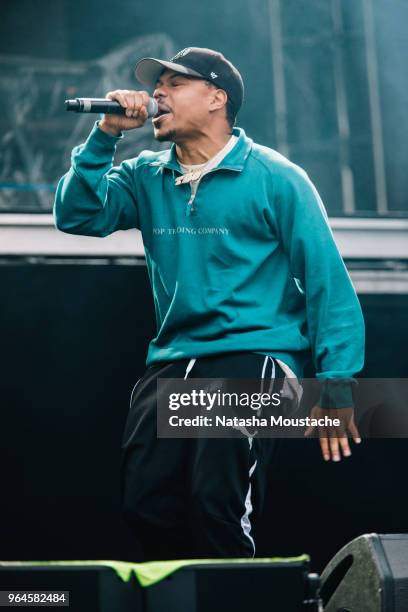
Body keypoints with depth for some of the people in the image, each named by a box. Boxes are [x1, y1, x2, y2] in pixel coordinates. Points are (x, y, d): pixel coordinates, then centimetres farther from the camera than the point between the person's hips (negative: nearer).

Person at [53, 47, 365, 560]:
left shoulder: (275, 179, 0)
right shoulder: (147, 176, 15)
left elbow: (327, 281, -2)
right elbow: (76, 216, 3)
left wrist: (336, 384, -9)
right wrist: (106, 135, -4)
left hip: (255, 356, -5)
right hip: (172, 361, 5)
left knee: (217, 506, -20)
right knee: (145, 507, -7)